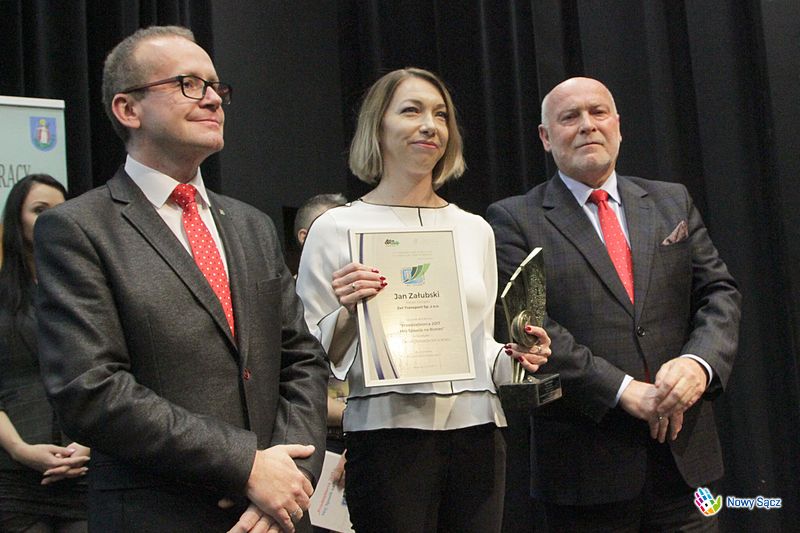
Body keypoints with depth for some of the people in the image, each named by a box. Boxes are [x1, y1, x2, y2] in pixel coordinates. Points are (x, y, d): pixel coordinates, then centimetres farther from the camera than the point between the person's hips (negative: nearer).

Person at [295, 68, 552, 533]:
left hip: (477, 433, 4)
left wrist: (515, 357, 0)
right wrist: (347, 312, -18)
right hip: (389, 430, -4)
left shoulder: (475, 229, 13)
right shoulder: (337, 228, -1)